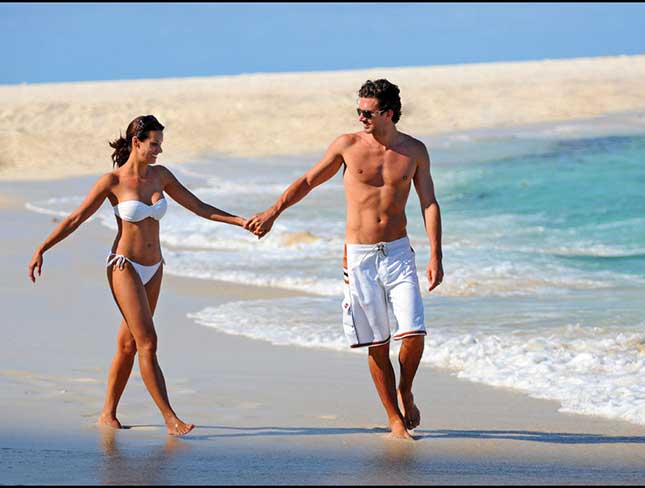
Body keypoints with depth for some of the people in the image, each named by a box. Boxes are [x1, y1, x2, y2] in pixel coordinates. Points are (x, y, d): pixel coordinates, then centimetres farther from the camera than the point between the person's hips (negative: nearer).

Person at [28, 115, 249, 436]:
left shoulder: (160, 176, 6)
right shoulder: (112, 181, -9)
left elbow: (199, 207, 10)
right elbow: (76, 218, -5)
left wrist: (241, 221, 5)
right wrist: (41, 250, -9)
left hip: (153, 270, 6)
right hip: (124, 267, -6)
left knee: (128, 345, 10)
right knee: (148, 343, -12)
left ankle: (108, 414, 20)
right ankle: (170, 419, -14)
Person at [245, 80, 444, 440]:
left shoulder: (414, 151, 1)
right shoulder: (347, 146, -1)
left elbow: (429, 204, 1)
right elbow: (308, 181, 11)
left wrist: (436, 257, -6)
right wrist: (272, 213, 9)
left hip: (398, 252, 1)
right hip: (359, 257, -1)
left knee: (414, 335, -11)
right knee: (377, 344, 0)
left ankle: (405, 392, 18)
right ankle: (395, 419, 11)